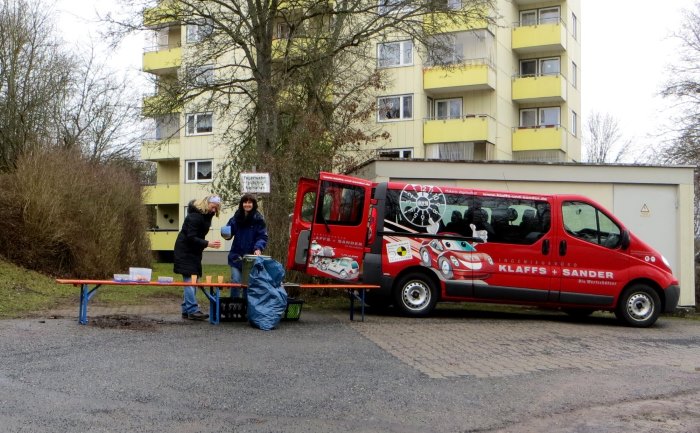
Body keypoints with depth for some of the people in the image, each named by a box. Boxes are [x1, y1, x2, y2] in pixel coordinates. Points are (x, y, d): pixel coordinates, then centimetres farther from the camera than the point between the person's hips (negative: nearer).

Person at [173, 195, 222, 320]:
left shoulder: (206, 214, 10)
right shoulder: (195, 216, -20)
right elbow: (191, 238, -24)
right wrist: (207, 244, -32)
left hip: (194, 251, 10)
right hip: (185, 251, -10)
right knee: (190, 280, -12)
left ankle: (186, 310, 11)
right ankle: (192, 311, -14)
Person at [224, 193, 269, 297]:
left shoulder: (258, 219, -5)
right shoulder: (236, 218, 2)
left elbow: (263, 237, -7)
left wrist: (258, 248, -24)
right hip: (237, 256, 2)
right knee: (235, 281, -1)